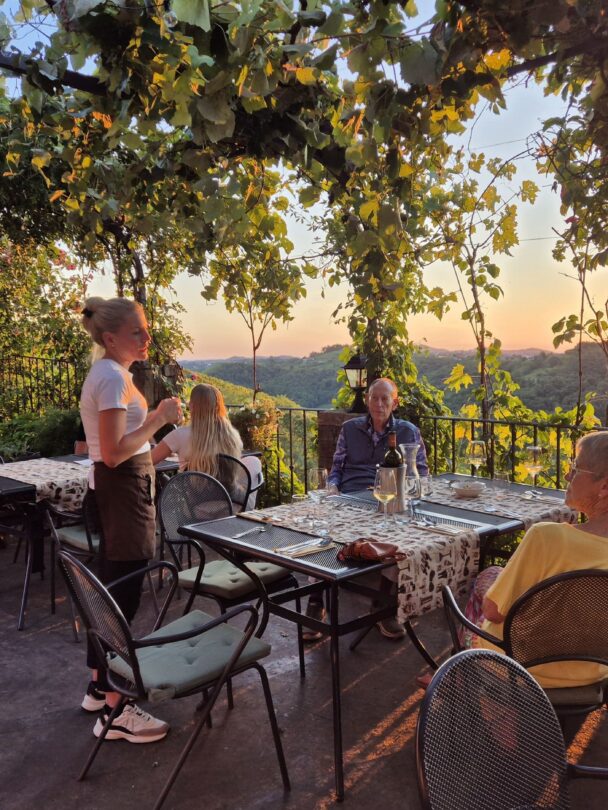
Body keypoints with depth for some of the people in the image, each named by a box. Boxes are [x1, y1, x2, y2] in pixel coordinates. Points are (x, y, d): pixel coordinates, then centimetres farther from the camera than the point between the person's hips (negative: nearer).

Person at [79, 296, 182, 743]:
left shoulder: (110, 372, 14)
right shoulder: (113, 376, -18)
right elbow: (114, 453, -24)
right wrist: (158, 418, -19)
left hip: (120, 490, 11)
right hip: (123, 492, -11)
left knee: (111, 594, 18)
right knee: (123, 600, -4)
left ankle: (99, 687, 32)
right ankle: (115, 713, 7)